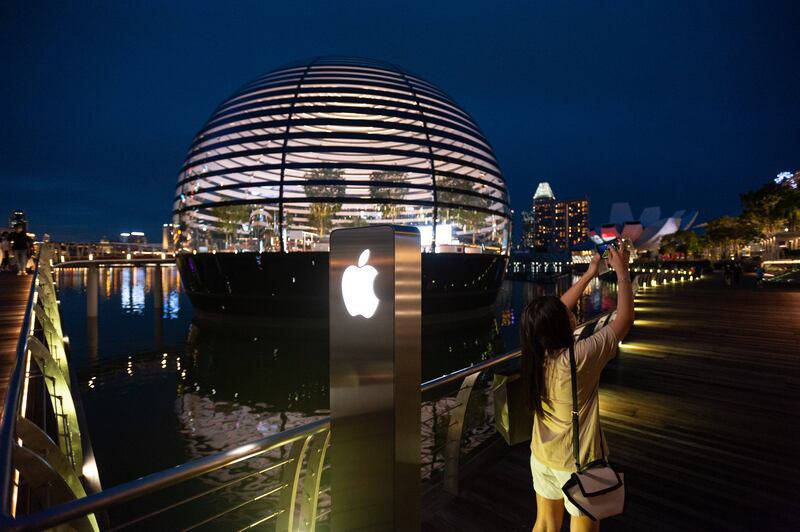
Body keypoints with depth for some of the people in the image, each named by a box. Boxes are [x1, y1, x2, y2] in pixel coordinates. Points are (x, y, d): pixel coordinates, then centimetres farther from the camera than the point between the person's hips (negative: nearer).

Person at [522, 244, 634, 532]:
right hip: (577, 464, -5)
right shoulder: (579, 357, -29)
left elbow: (557, 309, 3)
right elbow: (624, 319, -17)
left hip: (542, 458, 5)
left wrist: (589, 274, 9)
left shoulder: (536, 353, -13)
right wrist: (622, 272, -7)